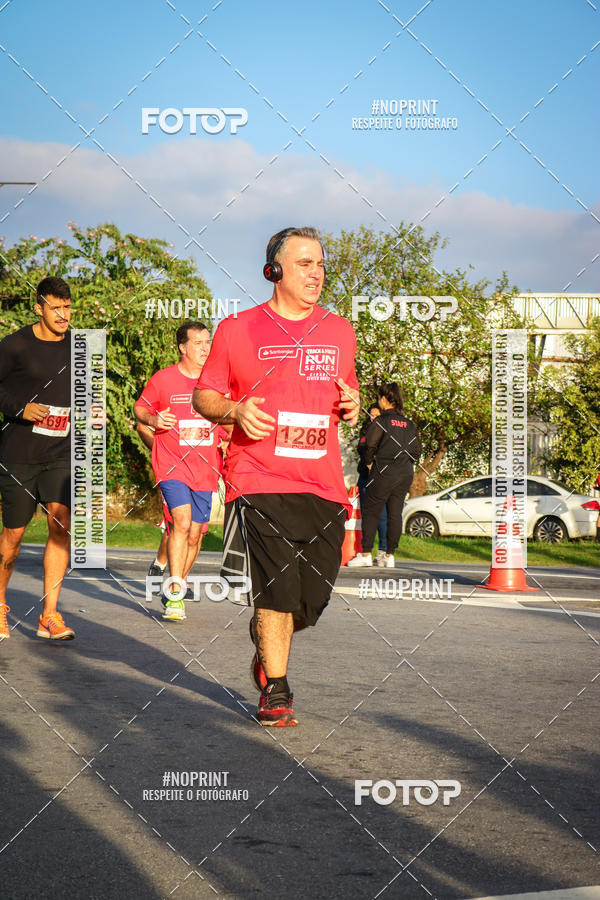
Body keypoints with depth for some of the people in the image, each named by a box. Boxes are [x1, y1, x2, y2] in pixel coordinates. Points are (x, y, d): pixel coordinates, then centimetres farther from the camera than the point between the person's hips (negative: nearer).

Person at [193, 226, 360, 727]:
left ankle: (266, 641, 38)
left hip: (323, 484, 4)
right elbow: (204, 397, 9)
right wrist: (235, 411, -12)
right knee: (277, 589, -13)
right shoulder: (237, 330, 4)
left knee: (311, 600, 5)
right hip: (259, 482, -4)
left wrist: (352, 405, 4)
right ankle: (275, 691, 3)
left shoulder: (340, 332, 15)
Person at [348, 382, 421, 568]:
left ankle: (366, 554, 1)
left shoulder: (381, 421, -9)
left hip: (384, 474, -5)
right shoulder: (409, 424, 8)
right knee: (395, 514, 7)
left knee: (371, 512, 2)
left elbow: (370, 446, -10)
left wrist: (369, 463, 6)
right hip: (405, 475, 5)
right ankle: (390, 555, 8)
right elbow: (416, 451, 10)